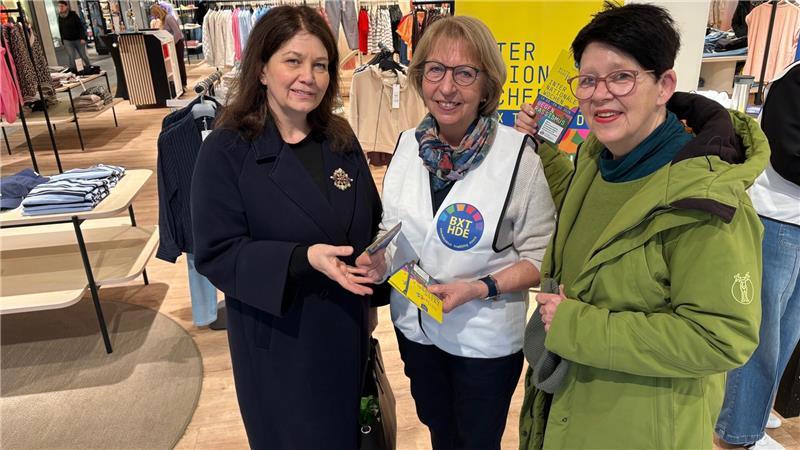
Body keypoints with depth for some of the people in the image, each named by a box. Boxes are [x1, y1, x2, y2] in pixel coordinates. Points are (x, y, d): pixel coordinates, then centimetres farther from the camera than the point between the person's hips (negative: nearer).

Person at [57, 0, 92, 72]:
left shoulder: (73, 14, -2)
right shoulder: (60, 17, 7)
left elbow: (81, 26, -6)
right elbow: (61, 30, 11)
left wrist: (82, 38, -14)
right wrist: (63, 42, 7)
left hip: (78, 39, -2)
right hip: (67, 41, 2)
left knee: (83, 55, 6)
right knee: (72, 58, -3)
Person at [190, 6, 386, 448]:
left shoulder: (340, 138, 0)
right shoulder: (226, 150, -16)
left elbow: (370, 225, 8)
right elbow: (216, 254, -19)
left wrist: (370, 300, 9)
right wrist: (304, 259, -31)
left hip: (344, 328, 5)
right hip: (278, 340, -4)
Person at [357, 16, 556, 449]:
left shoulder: (519, 154, -21)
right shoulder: (407, 144, -6)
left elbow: (541, 254, -13)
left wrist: (480, 288, -25)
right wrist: (378, 260, -12)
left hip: (485, 339, -4)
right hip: (413, 325, 4)